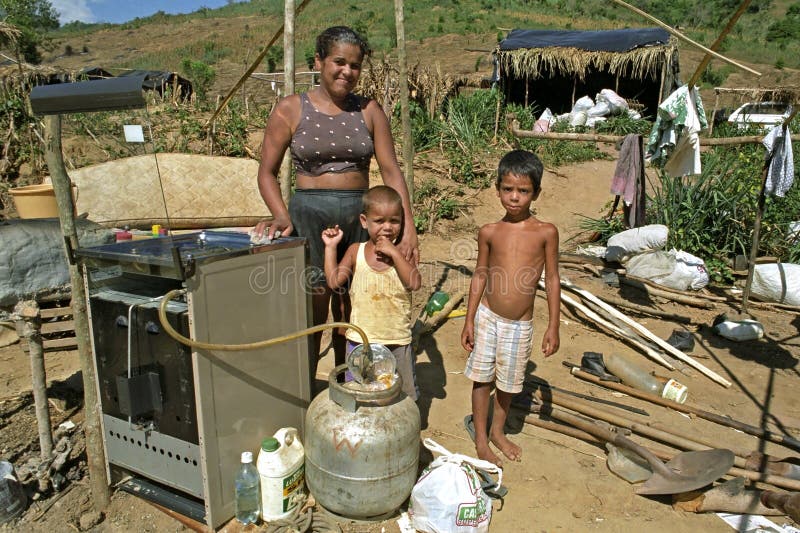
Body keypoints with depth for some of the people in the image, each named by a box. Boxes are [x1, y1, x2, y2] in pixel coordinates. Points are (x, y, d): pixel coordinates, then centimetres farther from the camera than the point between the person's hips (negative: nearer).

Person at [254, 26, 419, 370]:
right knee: (313, 313, -2)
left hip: (361, 216, 3)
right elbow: (267, 172, 3)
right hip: (310, 215, -2)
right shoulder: (291, 110, 1)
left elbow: (391, 171, 1)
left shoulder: (368, 111, 6)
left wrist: (408, 228, -9)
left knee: (351, 313, 12)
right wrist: (282, 217, -15)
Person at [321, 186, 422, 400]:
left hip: (398, 341, -1)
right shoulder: (355, 251, -1)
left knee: (404, 396, 15)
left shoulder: (402, 252, -5)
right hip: (361, 340, 1)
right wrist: (331, 247, -8)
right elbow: (334, 281, -6)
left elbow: (415, 283, -18)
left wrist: (394, 253, -22)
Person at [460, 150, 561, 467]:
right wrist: (469, 320, 2)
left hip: (520, 325, 0)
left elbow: (552, 280, -3)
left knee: (508, 382, 16)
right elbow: (480, 276, 2)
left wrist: (553, 326, -3)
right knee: (482, 378, 11)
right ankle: (481, 439, 30)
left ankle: (498, 431, 40)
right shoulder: (489, 232, -5)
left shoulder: (546, 232, -8)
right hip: (487, 318, 1)